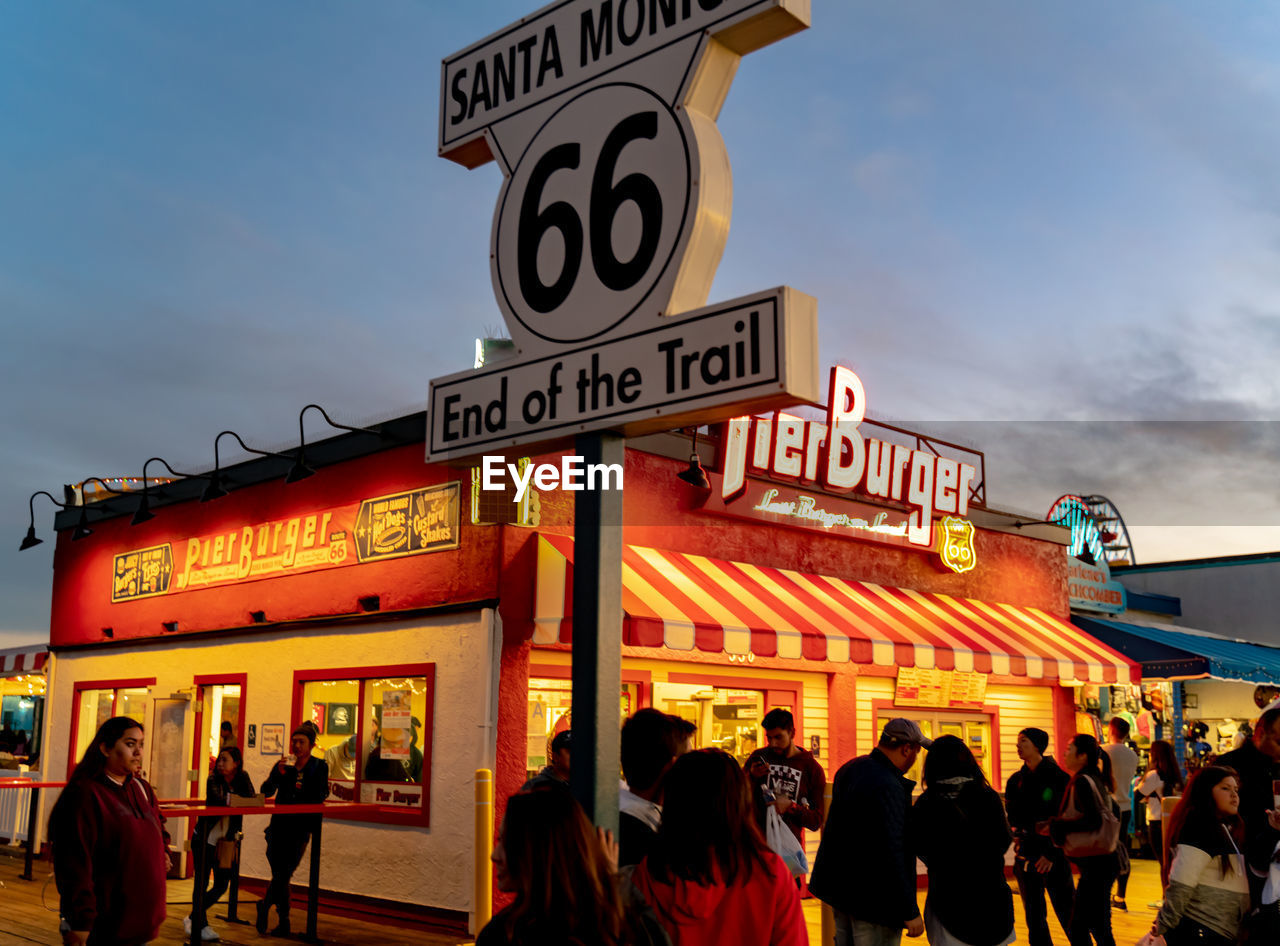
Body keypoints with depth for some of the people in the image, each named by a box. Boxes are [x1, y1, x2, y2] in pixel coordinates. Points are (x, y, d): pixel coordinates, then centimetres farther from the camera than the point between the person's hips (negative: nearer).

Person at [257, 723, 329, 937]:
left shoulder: (319, 767, 0)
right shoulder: (283, 764, 5)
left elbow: (319, 797, -5)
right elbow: (266, 792, -4)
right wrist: (279, 774, -17)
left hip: (301, 826, -1)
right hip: (280, 824, 2)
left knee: (283, 873, -4)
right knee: (280, 875, 0)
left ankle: (265, 904, 21)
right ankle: (283, 923, 14)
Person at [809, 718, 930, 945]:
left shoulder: (850, 769, 8)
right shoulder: (889, 787, -23)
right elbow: (893, 853, -26)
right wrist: (910, 911, -21)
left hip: (839, 888, 10)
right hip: (873, 899, -10)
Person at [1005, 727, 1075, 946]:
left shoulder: (1058, 778, -5)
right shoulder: (1016, 780, 9)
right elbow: (1013, 818, 10)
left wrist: (1052, 853, -12)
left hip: (1054, 857, -5)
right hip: (1025, 857, 5)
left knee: (1068, 915, -5)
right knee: (1034, 918, 9)